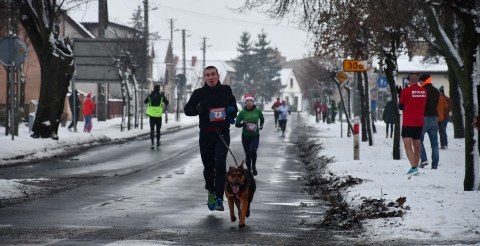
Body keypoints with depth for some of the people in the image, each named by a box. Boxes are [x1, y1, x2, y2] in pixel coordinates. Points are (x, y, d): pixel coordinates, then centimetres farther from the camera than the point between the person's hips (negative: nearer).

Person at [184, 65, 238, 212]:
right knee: (208, 165, 11)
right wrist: (199, 108, -17)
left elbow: (233, 106, 22)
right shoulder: (199, 93, 1)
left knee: (220, 164, -15)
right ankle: (211, 191, 37)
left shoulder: (226, 90, 6)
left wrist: (232, 111, 0)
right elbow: (187, 110, 2)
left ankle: (219, 198, -13)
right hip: (206, 134, 1)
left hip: (222, 133, -1)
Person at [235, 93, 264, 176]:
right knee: (247, 154, 3)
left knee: (253, 151, -18)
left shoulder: (257, 111, -4)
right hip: (245, 136, 0)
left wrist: (261, 125, 1)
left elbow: (262, 118, 18)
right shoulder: (242, 112, -7)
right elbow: (236, 124, -4)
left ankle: (253, 166, 9)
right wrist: (243, 124, -22)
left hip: (255, 136, 0)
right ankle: (249, 169, 20)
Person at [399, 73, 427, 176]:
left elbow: (401, 106, -1)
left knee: (408, 146, -10)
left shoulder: (406, 91, -11)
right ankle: (415, 167, 20)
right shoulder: (424, 91, 3)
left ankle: (414, 167, -25)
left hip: (408, 122, -6)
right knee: (417, 146, 15)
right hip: (419, 122, 6)